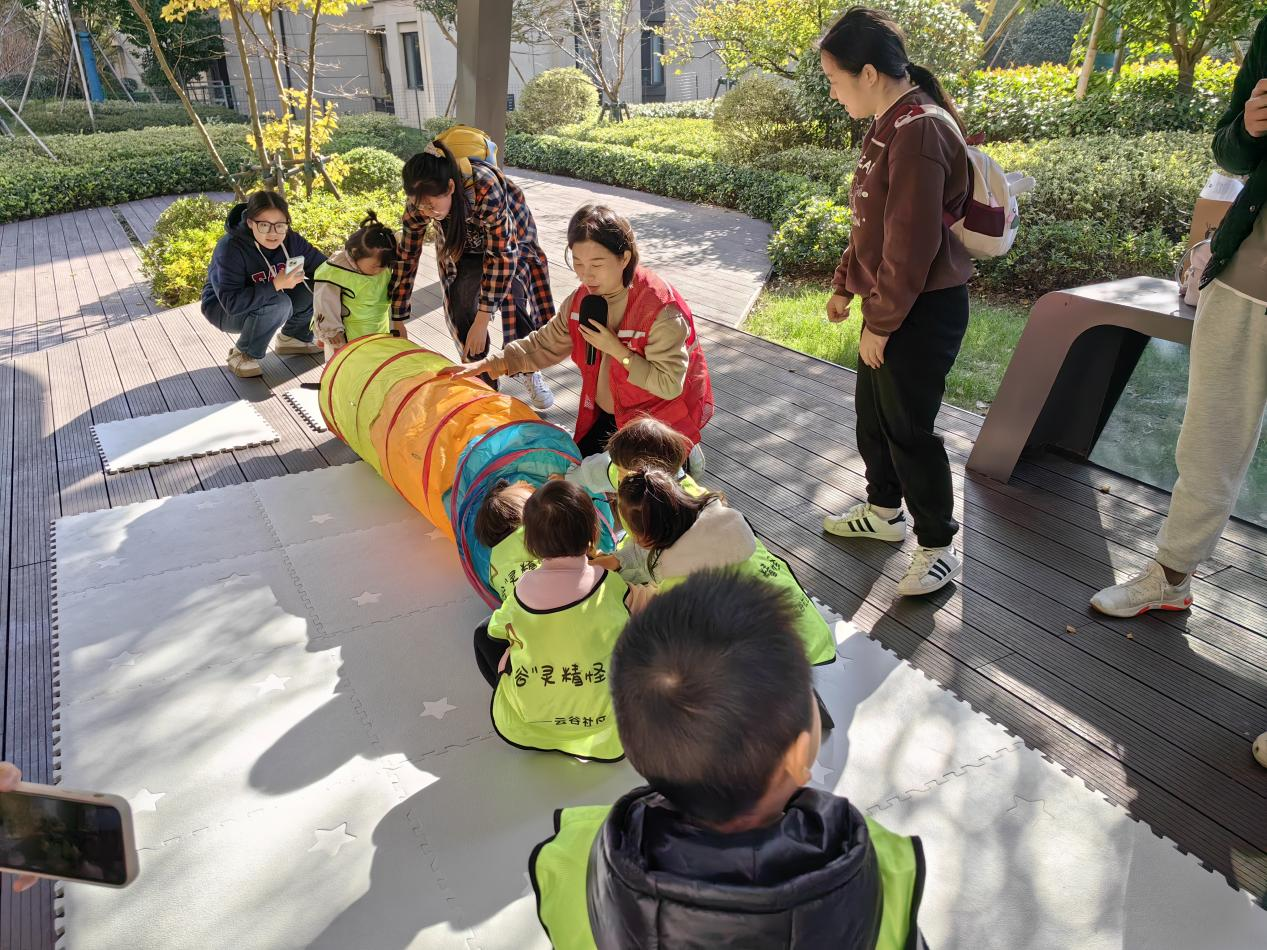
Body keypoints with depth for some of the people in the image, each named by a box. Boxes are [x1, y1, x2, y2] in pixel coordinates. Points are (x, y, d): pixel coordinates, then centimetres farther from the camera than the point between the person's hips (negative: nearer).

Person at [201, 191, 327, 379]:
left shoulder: (290, 240, -14)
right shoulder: (230, 248, -30)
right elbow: (231, 302, -38)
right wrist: (276, 284, -45)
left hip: (270, 301, 6)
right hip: (224, 310, -6)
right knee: (278, 303, -36)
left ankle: (293, 337, 9)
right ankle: (243, 355, -12)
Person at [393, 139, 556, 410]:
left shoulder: (485, 187, -41)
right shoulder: (419, 202, -27)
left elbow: (502, 253, -35)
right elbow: (406, 258, -16)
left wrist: (482, 320, -35)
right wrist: (397, 322, -13)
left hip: (510, 237, -3)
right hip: (462, 245, 3)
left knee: (515, 301, -22)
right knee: (463, 311, -13)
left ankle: (529, 371, 3)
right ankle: (482, 380, 8)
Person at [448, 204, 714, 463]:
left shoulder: (662, 310, -28)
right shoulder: (581, 300, -5)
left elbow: (669, 385, -28)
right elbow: (545, 345, 3)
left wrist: (616, 349, -30)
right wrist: (489, 365, -7)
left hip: (657, 421, -7)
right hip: (608, 415, 7)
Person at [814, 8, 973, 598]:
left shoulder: (919, 131, -22)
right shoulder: (886, 128, 9)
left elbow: (912, 245, -24)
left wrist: (880, 324, -19)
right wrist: (844, 285, 18)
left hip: (922, 311, -10)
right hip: (886, 305, 10)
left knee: (909, 428, 0)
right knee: (872, 414, 20)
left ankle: (939, 548, 18)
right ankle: (884, 511, 40)